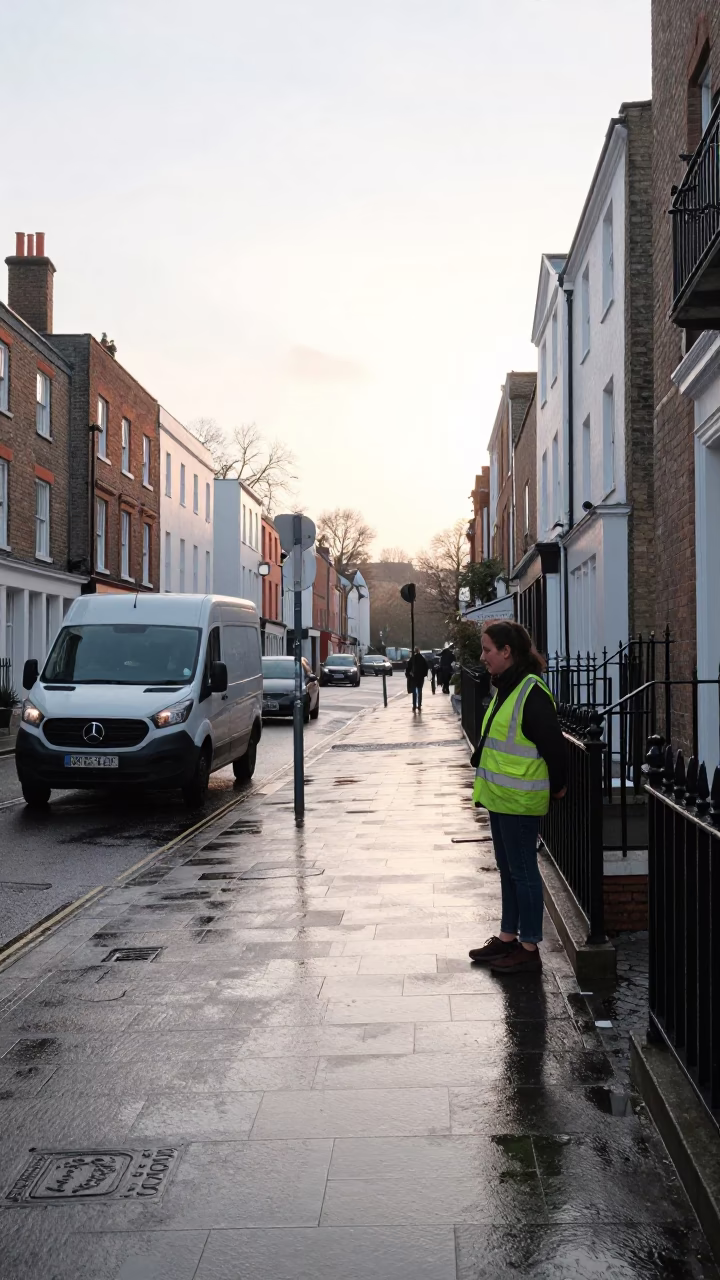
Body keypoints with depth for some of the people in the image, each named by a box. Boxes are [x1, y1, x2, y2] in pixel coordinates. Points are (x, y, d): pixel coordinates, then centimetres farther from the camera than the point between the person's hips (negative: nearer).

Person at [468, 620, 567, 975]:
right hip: (500, 796, 10)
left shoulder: (532, 693, -19)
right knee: (507, 870, 18)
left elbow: (553, 745, -18)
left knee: (523, 872, -1)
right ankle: (508, 937, 30)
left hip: (520, 800, -10)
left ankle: (529, 950, 8)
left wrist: (556, 787, -8)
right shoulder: (505, 688, 11)